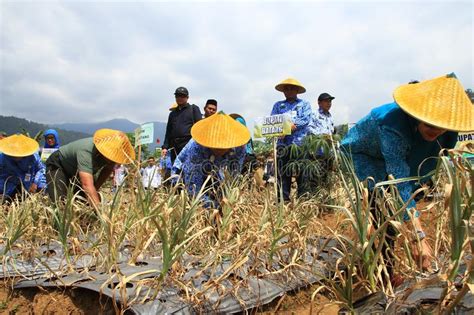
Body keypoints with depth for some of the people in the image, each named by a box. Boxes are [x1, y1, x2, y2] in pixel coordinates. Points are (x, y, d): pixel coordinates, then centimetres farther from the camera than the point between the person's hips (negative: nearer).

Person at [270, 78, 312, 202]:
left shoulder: (304, 104, 16)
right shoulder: (278, 105, 21)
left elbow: (306, 119, -1)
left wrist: (293, 125, -17)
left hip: (300, 143, -2)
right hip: (283, 143, 2)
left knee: (302, 172, -5)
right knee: (282, 172, 0)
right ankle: (284, 199, 5)